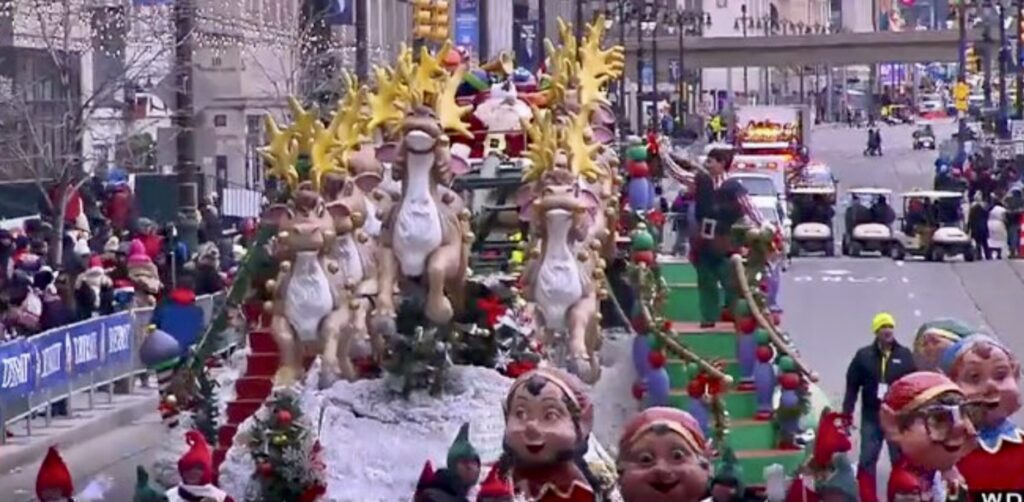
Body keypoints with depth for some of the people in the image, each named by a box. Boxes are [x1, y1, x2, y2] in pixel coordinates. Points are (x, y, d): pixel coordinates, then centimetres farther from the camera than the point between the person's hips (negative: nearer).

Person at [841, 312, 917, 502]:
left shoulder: (905, 355, 1)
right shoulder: (864, 355, -1)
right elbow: (852, 386, 0)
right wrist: (847, 413, -4)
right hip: (871, 416, 0)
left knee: (900, 460, 6)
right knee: (867, 459, 2)